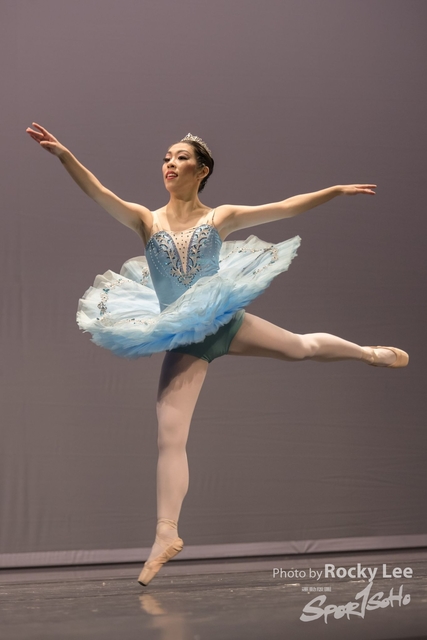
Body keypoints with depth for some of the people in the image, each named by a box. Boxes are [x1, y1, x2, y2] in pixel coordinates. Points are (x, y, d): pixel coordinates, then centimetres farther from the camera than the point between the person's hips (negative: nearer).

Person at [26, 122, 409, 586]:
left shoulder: (221, 217, 0)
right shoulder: (148, 221, -1)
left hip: (224, 320, 0)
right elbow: (99, 194, -14)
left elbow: (285, 208, 3)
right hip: (183, 340, 0)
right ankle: (167, 534, 1)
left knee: (301, 346, 16)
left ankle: (371, 353, 49)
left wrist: (337, 190, 4)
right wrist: (64, 155, -29)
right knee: (169, 436, -6)